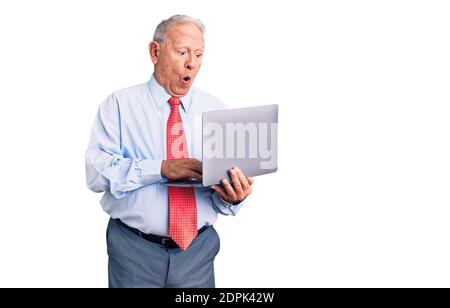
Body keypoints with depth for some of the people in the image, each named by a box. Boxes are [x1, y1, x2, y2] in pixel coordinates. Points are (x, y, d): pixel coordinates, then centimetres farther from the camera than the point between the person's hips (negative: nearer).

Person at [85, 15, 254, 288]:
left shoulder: (216, 110, 4)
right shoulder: (119, 104, -2)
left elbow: (223, 196, 0)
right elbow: (97, 172, -14)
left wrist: (234, 196, -23)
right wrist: (161, 168, -25)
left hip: (198, 250, 3)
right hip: (135, 250, -2)